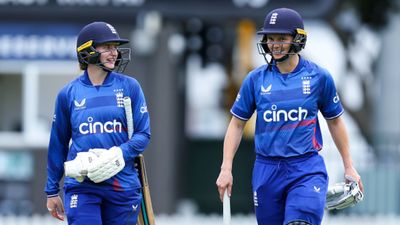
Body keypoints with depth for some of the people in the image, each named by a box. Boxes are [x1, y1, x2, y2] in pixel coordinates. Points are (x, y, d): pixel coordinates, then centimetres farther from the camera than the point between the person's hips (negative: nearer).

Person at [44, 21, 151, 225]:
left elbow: (143, 135, 2)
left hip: (123, 186, 1)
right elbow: (58, 144, 11)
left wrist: (119, 154, -17)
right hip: (81, 187, -1)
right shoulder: (68, 94, 3)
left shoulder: (129, 87, 3)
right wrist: (52, 191, 15)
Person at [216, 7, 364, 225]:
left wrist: (349, 166, 12)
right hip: (266, 170, 2)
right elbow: (237, 124, 9)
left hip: (307, 168, -2)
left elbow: (334, 121, 12)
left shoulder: (318, 77, 1)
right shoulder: (255, 79, 3)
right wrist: (226, 169, 1)